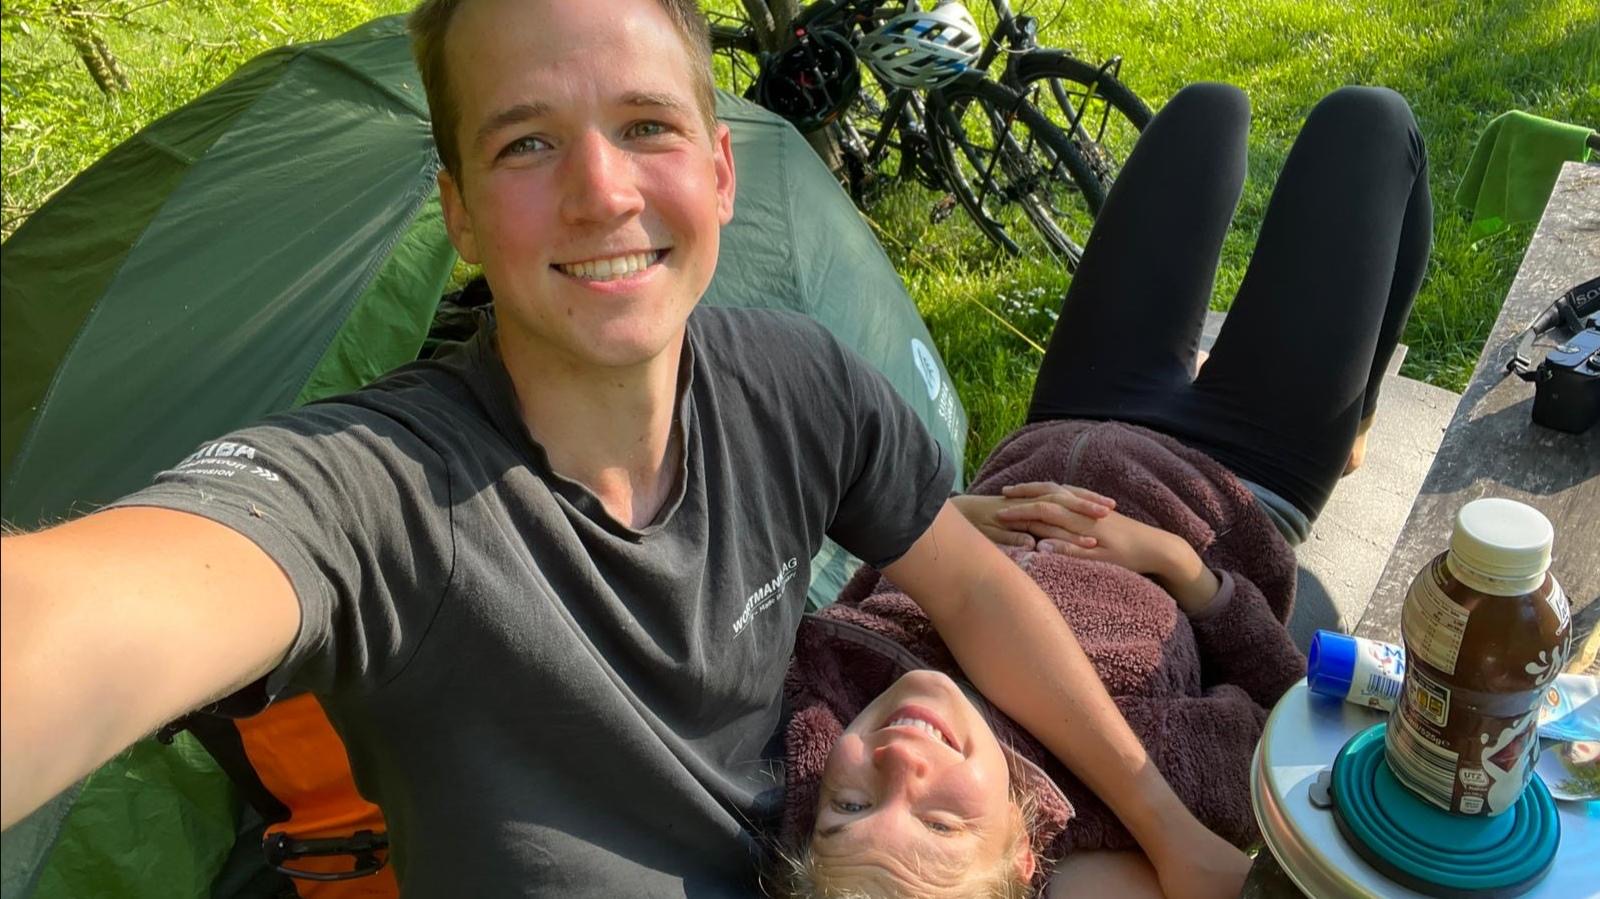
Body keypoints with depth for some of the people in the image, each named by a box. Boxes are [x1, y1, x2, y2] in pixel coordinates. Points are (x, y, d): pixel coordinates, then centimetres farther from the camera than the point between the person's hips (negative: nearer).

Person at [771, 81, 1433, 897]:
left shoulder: (816, 704, -33)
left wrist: (944, 514, -26)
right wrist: (1174, 558, -33)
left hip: (1057, 436, 3)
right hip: (1232, 486, -3)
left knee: (1208, 107, 18)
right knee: (1367, 119, 10)